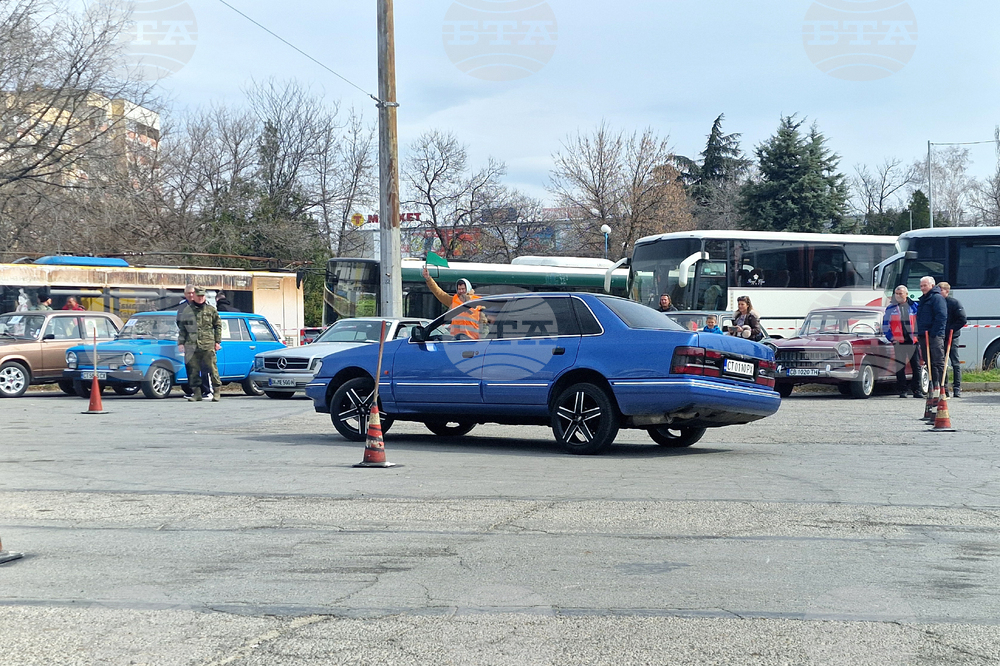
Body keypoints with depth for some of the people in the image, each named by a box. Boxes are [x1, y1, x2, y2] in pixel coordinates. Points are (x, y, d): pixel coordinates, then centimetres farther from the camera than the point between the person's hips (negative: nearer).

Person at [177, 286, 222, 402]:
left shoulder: (211, 310, 9)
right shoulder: (187, 311, 11)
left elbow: (218, 326, 12)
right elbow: (182, 328, 13)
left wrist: (217, 342, 6)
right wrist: (181, 343, 6)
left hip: (208, 346, -2)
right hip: (192, 346, 2)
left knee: (212, 369, -6)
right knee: (193, 371, 2)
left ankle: (216, 392, 0)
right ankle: (197, 393, 8)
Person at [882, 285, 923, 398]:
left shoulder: (914, 306, 7)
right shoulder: (890, 308, 7)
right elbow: (885, 325, 8)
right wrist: (891, 338, -2)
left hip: (913, 341, 0)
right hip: (898, 342, 0)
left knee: (916, 366, 1)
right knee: (900, 367, 0)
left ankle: (917, 390, 7)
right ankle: (902, 391, 5)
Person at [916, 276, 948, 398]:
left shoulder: (937, 298, -7)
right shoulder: (923, 299, 22)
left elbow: (941, 317, -16)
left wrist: (935, 333, -20)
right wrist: (920, 334, 19)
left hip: (935, 336, -9)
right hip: (924, 336, 9)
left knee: (938, 362, -9)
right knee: (930, 363, 10)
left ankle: (942, 387, -9)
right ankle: (933, 387, 13)